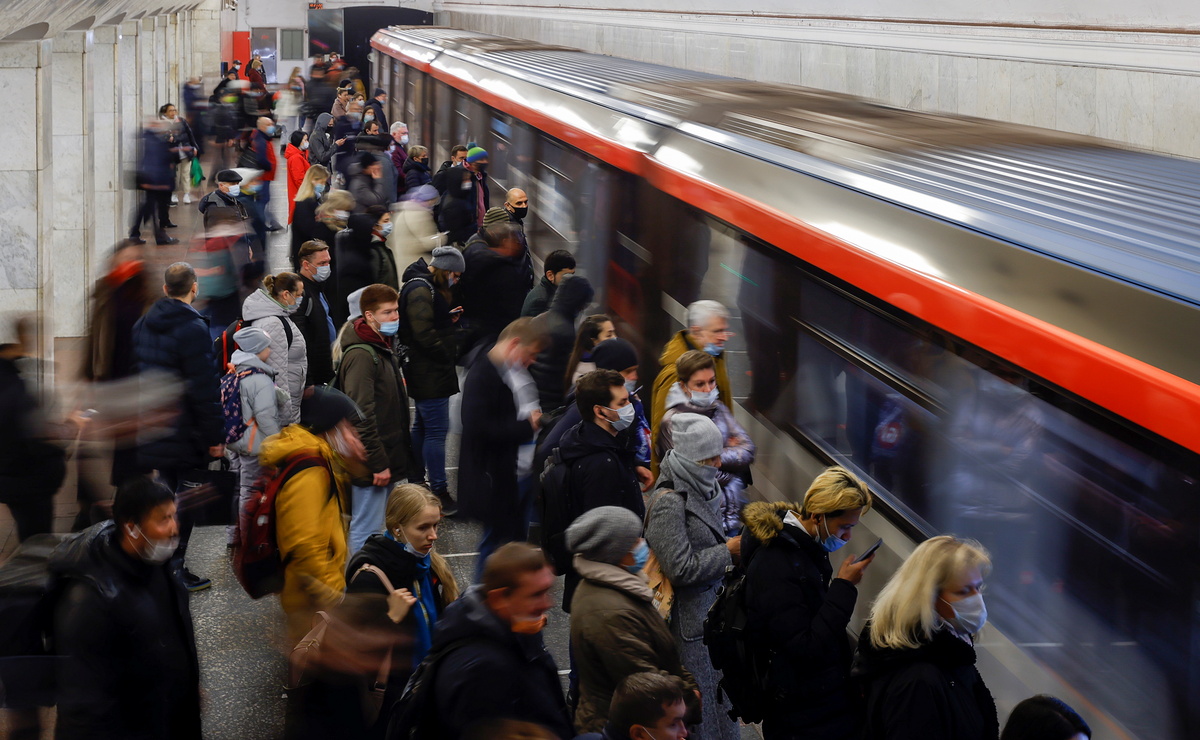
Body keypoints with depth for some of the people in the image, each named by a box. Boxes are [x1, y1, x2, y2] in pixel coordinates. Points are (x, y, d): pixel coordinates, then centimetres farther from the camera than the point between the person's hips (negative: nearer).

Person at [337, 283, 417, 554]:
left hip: (389, 455, 10)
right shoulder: (361, 355, -20)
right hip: (372, 460, -10)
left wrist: (402, 454, 20)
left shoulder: (385, 346, 12)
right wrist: (377, 463, -22)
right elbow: (361, 416, -24)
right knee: (366, 530, -2)